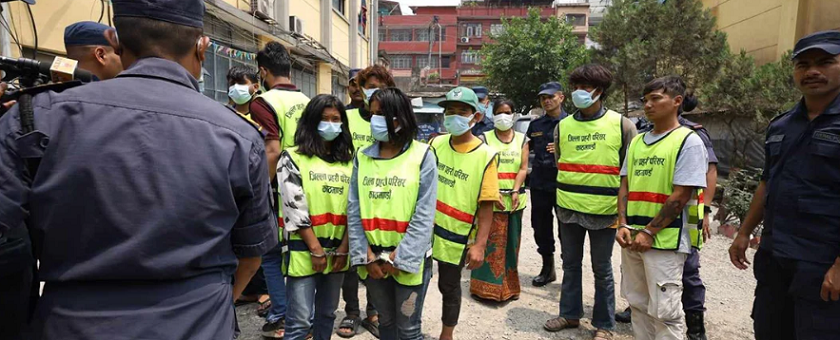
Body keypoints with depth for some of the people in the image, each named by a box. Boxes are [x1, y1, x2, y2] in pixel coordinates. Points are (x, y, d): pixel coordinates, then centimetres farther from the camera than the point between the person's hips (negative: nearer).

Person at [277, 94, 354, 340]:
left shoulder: (349, 161, 8)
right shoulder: (293, 158, -4)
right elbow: (295, 208, -10)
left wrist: (344, 248, -3)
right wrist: (316, 249, -11)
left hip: (337, 250, 5)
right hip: (304, 250, -4)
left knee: (327, 314, 16)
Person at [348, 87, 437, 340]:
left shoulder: (422, 156, -8)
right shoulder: (363, 157, 4)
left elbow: (424, 215, -11)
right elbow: (354, 210, 1)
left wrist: (398, 258, -13)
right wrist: (366, 255, -7)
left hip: (409, 258, -4)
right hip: (373, 258, 4)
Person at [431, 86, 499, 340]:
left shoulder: (485, 156, -12)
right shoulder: (435, 144, -1)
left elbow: (486, 206, -12)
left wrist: (479, 245, -16)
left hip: (455, 235, -3)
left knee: (449, 286, 14)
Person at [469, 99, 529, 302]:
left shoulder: (522, 139, 10)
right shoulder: (485, 138, 4)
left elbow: (523, 168, 2)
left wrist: (515, 192, -13)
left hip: (515, 198, 3)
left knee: (511, 243, 8)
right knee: (491, 242, -4)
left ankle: (509, 287, 20)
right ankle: (489, 286, 5)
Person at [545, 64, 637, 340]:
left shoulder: (622, 125, -5)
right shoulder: (563, 126, 4)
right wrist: (567, 193, 13)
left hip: (604, 210, -3)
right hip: (568, 208, 4)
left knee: (602, 269, 8)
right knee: (571, 263, 15)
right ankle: (570, 313, 32)